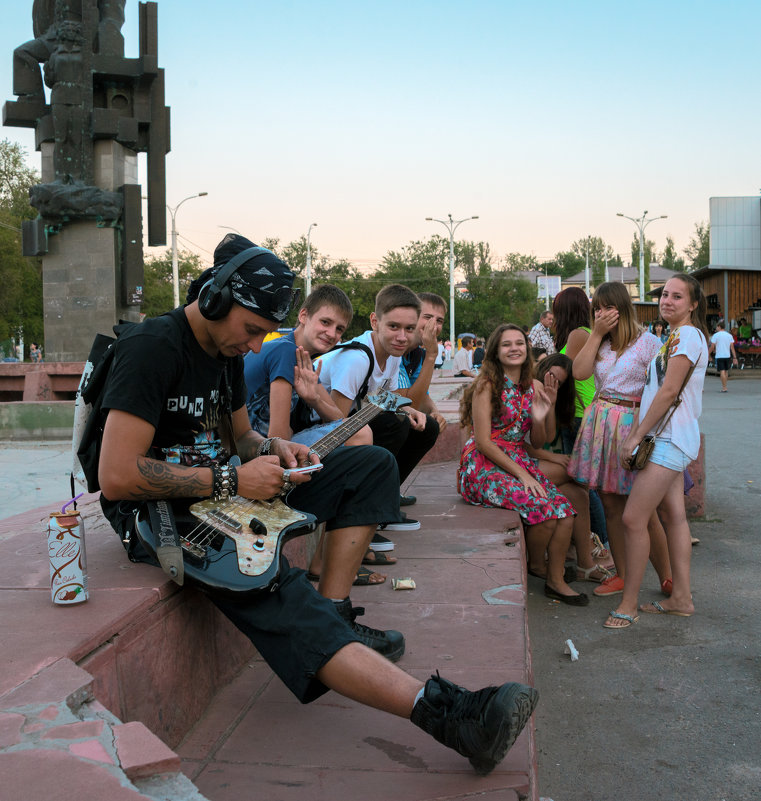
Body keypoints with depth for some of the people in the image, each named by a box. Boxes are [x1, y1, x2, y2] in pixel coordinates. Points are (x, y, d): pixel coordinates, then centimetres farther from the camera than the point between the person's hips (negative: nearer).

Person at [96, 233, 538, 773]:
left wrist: (270, 451, -1)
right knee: (270, 587, -36)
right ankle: (442, 712, -44)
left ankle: (334, 616, -9)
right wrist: (229, 479, -22)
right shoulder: (153, 348, -17)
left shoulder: (226, 348, 10)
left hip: (221, 493, 9)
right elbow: (116, 479, -24)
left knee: (373, 463, 2)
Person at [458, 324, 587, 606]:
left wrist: (547, 410, -8)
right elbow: (483, 441, -14)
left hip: (519, 462, 6)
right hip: (485, 466, -6)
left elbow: (538, 443, 11)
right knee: (542, 508, -25)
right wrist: (521, 474, -18)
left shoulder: (534, 387, 10)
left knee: (565, 510, -15)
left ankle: (556, 580, 2)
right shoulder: (487, 384, -8)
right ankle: (537, 565, 4)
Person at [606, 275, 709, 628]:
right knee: (674, 516, 11)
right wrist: (635, 433, 12)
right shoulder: (675, 338, 20)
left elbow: (669, 391, -18)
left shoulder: (687, 336, -12)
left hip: (670, 438, -10)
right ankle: (681, 598, 18)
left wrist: (636, 436, -15)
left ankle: (628, 604, -4)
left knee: (633, 519, -11)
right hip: (668, 439, 10)